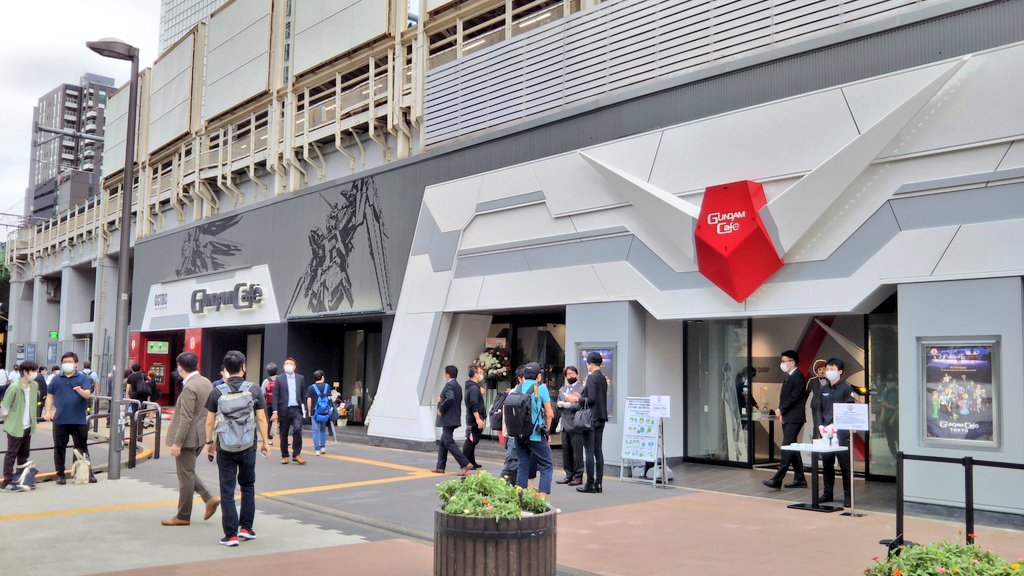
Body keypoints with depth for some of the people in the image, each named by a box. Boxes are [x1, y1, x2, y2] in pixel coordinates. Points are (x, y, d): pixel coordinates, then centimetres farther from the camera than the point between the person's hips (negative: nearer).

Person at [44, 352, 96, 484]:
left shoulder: (83, 378, 4)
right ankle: (60, 474, 14)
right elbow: (50, 396, 14)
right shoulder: (56, 379, 11)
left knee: (82, 447, 4)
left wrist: (80, 390, -30)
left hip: (79, 420, -2)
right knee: (59, 447, 5)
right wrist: (48, 412, 2)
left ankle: (88, 472, 11)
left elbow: (88, 394, -8)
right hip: (60, 420, 2)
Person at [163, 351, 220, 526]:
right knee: (187, 472, 21)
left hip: (189, 438, -9)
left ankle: (183, 516, 13)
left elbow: (186, 418, -23)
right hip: (201, 436, 9)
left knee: (186, 476, 2)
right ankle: (209, 498, 13)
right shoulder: (207, 382, 8)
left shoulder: (189, 387, -20)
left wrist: (177, 443, -19)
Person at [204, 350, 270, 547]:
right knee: (248, 486, 18)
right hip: (248, 446, 1)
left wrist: (209, 442, 15)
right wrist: (265, 442, 6)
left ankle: (231, 534, 3)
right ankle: (246, 527, 19)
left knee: (227, 490, 4)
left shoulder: (217, 392, -4)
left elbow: (210, 421, 1)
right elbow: (261, 418, -3)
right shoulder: (254, 390, -4)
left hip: (225, 447, 0)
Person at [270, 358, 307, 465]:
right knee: (283, 435, 6)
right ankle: (284, 456, 20)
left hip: (297, 409, 0)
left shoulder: (300, 378, 9)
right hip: (284, 410, 0)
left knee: (298, 430, -18)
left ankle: (296, 454, -7)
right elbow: (275, 396, -1)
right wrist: (275, 412, -9)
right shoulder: (279, 379, 3)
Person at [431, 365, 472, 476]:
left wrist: (441, 408, -18)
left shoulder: (449, 385, -15)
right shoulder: (458, 386, 14)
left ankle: (465, 464, -15)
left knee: (449, 442, -9)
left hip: (448, 419, -10)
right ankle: (440, 467, 20)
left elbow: (450, 399, -30)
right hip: (454, 419, 10)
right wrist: (441, 400, 11)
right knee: (443, 442, 16)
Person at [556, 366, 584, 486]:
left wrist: (567, 404, -15)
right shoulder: (562, 389, 19)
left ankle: (578, 476, 4)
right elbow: (558, 403, 17)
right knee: (566, 452, 10)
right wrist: (559, 403, -5)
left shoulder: (582, 388, -6)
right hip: (565, 425, 7)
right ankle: (569, 475, 19)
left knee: (577, 452, -3)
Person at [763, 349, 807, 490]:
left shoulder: (798, 377, -12)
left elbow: (794, 397, -20)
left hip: (794, 419, -10)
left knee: (787, 448, -13)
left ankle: (777, 480, -17)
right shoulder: (789, 377, 18)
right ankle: (800, 479, 18)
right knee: (791, 448, 12)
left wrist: (781, 409, -15)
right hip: (787, 418, 10)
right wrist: (780, 410, 4)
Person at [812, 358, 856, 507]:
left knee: (845, 465, 0)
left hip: (842, 433, -5)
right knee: (827, 464, 10)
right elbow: (819, 409, 15)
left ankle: (847, 496, 7)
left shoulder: (846, 388, -4)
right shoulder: (824, 389, 13)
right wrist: (821, 426, 1)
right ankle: (827, 493, 19)